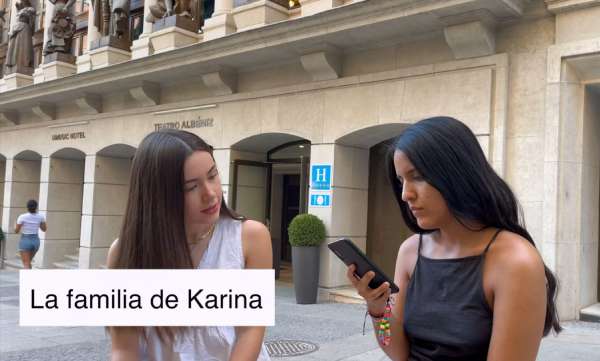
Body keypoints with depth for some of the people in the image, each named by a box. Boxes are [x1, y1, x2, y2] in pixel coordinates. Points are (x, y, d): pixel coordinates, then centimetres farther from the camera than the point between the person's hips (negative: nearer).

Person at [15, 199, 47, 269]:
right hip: (36, 241, 4)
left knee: (26, 265, -3)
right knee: (28, 262, 24)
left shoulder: (22, 217, -13)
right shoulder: (41, 216, -4)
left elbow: (16, 231, -6)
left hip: (25, 241, -4)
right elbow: (44, 229, 8)